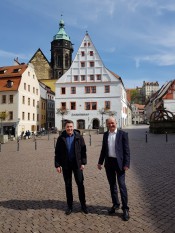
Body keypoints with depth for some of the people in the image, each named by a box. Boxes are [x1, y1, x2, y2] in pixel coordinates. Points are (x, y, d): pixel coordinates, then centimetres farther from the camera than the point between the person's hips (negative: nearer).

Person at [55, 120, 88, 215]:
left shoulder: (78, 137, -2)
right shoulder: (61, 138, 0)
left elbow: (83, 150, 0)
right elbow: (57, 152, 2)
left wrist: (83, 162, -6)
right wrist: (57, 165, -3)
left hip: (77, 164, -1)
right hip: (66, 165, 1)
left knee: (80, 184, 5)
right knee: (68, 185, 10)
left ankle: (83, 205, 20)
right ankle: (69, 206, 23)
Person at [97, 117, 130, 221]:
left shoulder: (123, 134, -5)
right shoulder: (105, 134, 9)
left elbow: (127, 150, -7)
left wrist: (126, 164, -13)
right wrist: (100, 162, 11)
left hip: (119, 162, -5)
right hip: (109, 162, 5)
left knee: (122, 185, -2)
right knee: (112, 185, 14)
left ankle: (125, 208, 10)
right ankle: (115, 204, 30)